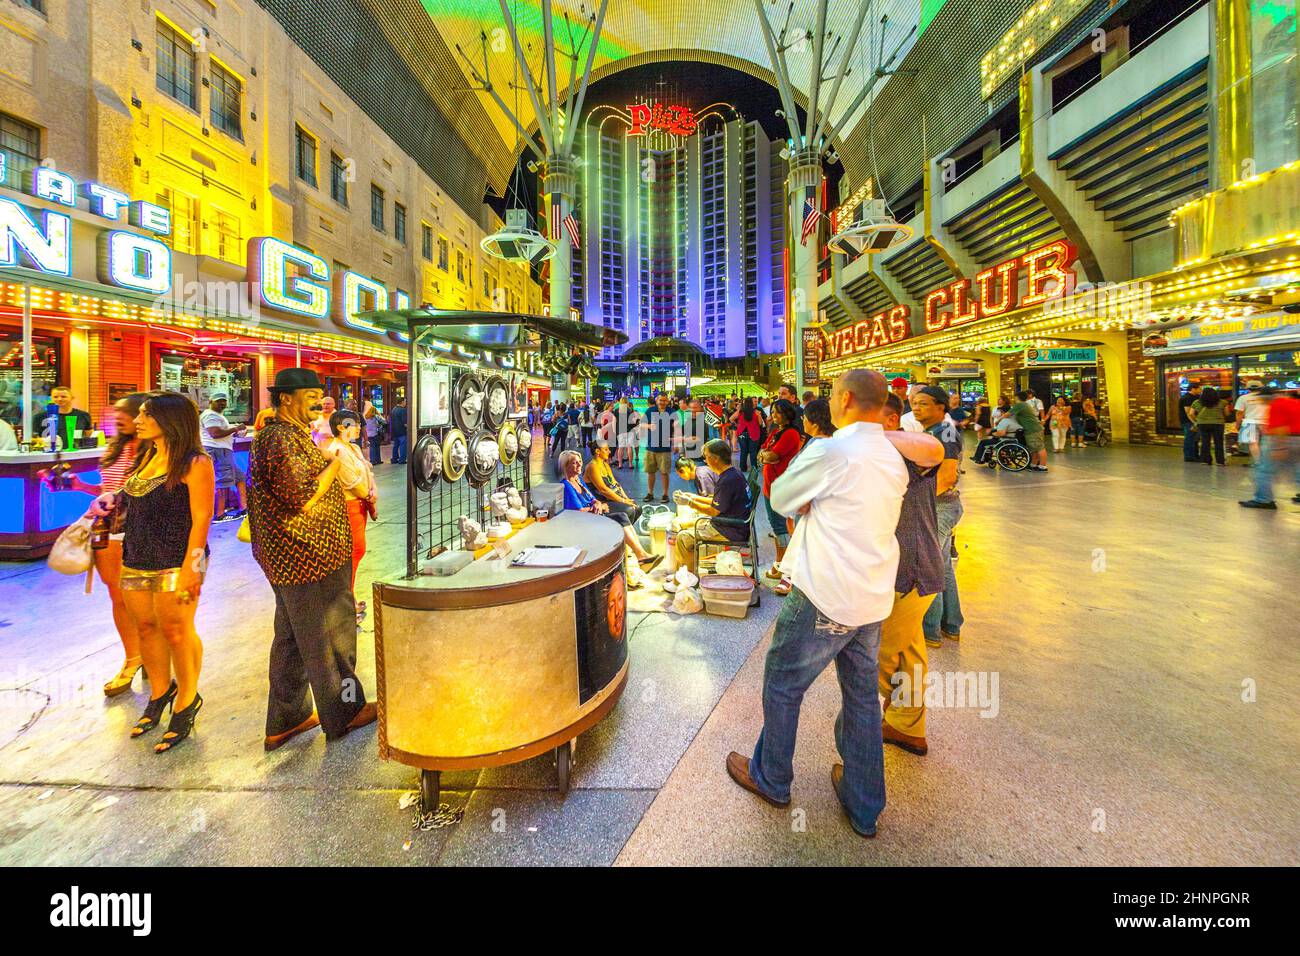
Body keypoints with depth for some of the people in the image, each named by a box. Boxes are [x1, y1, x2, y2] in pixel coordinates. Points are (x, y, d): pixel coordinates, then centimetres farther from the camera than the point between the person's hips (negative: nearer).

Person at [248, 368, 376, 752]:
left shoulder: (288, 434, 15)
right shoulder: (281, 439, -19)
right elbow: (304, 499, -28)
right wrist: (334, 463, -15)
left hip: (292, 558, 11)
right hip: (309, 557, -11)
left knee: (292, 636, 18)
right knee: (329, 638, 4)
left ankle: (286, 720, 32)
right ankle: (344, 714, 22)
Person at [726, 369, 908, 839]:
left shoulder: (829, 451, -18)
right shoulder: (893, 460, 7)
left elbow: (779, 498, -5)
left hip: (824, 599, -7)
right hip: (873, 599, 8)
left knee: (782, 685, 13)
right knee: (862, 696, 19)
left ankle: (770, 780, 34)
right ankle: (864, 807, 35)